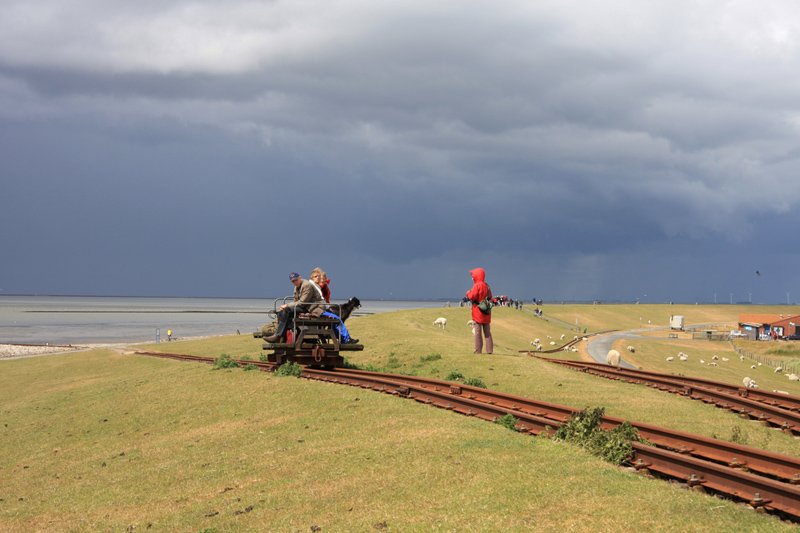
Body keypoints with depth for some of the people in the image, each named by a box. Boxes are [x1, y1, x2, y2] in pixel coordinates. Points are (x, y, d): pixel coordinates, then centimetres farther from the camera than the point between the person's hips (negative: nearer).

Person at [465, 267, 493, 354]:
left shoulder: (477, 285, -13)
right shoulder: (487, 286, 12)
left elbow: (472, 296, -20)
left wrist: (468, 293, 3)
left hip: (478, 312, -7)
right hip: (486, 313, 7)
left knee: (478, 332, -4)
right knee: (487, 332, 9)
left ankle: (478, 350, -5)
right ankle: (489, 350, 8)